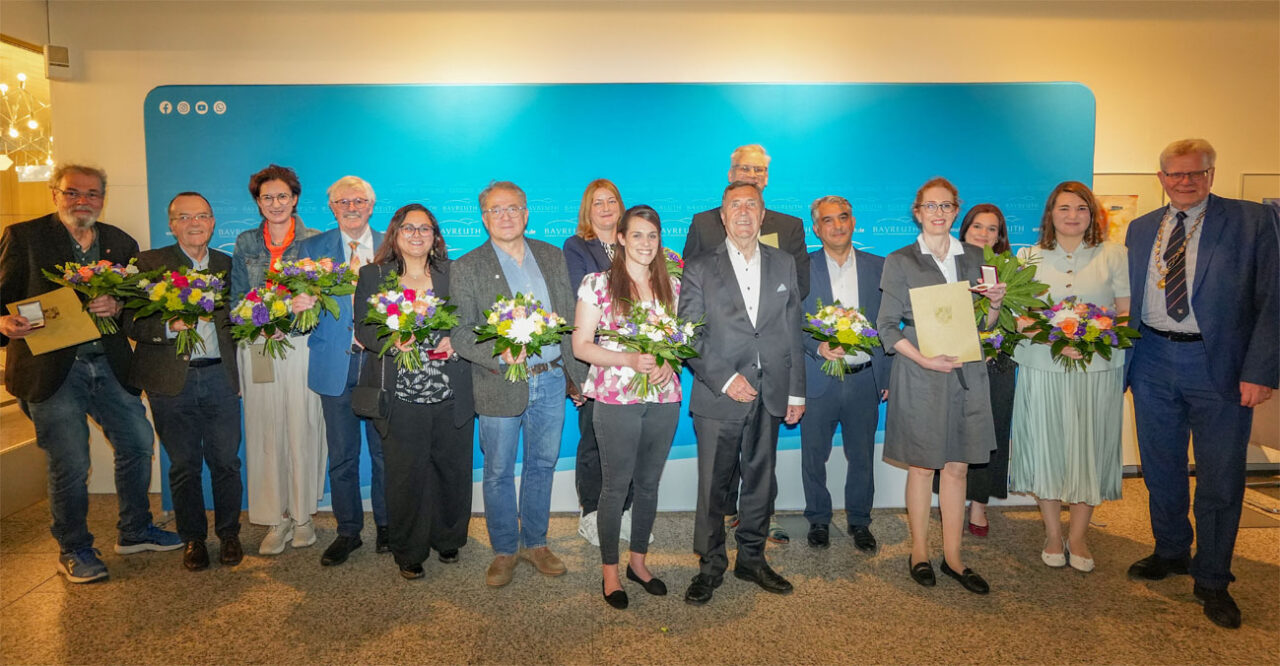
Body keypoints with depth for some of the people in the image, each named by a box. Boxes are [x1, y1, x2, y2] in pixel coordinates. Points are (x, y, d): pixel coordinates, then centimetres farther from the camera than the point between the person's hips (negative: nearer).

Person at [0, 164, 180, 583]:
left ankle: (135, 531, 31)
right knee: (70, 465, 2)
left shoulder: (121, 243, 10)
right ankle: (74, 550, 23)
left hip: (109, 366, 4)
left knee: (138, 442, 10)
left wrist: (117, 305, -14)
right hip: (52, 369, -4)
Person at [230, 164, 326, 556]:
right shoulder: (245, 244, 13)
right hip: (258, 349, 2)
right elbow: (236, 299, 12)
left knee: (302, 429, -1)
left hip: (302, 345, -2)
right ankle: (276, 519, 12)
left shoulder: (314, 241, 6)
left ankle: (303, 515, 13)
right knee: (264, 432, 2)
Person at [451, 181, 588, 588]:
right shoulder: (467, 267, -2)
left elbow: (570, 320, 10)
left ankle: (535, 543, 32)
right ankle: (504, 551, 26)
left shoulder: (553, 257, 8)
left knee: (542, 465, 14)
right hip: (500, 385, -3)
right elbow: (460, 333, -7)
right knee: (499, 473, 8)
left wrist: (579, 375, 10)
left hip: (551, 379, 3)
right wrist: (499, 352, -24)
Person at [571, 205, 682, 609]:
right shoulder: (598, 284, -4)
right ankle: (610, 571, 19)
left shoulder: (673, 286, 8)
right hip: (616, 399, -4)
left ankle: (639, 561, 31)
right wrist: (629, 360, -18)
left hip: (664, 398, 4)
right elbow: (581, 346, -6)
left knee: (649, 484, 14)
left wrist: (669, 363, -6)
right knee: (615, 486, 3)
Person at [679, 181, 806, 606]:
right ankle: (710, 567, 19)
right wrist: (724, 379, -13)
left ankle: (752, 559, 29)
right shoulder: (700, 270, 1)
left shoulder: (784, 265, 10)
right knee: (713, 486, 3)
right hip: (718, 397, -3)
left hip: (769, 396, 3)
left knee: (761, 482, 13)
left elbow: (792, 332, 10)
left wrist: (796, 392, 7)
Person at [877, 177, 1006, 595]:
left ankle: (953, 556, 18)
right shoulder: (900, 262, 0)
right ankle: (919, 552, 18)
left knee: (957, 466, 7)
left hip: (966, 373, 4)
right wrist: (923, 358, -16)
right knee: (922, 466, 4)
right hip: (920, 374, -3)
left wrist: (995, 303, -6)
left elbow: (983, 324, 15)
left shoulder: (974, 259, 12)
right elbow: (887, 327, -3)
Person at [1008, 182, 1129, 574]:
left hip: (1098, 369, 0)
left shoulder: (1114, 255, 6)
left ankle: (1078, 535, 19)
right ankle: (1053, 534, 19)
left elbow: (1128, 311, 5)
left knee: (1089, 448, 3)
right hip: (1042, 369, 0)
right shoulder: (1028, 257, 7)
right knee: (1045, 447, 3)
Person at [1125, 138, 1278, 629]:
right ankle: (1171, 552, 35)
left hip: (1218, 366, -3)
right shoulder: (1140, 230, 9)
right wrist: (1121, 358, 4)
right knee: (1161, 469, 15)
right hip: (1153, 363, 4)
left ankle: (1211, 580, 21)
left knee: (1220, 479, 5)